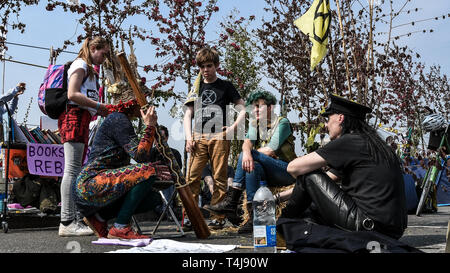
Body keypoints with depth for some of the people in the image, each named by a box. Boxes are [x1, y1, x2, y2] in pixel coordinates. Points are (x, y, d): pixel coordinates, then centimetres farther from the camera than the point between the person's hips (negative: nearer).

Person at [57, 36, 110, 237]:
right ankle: (67, 223, -14)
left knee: (75, 170, 7)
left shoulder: (88, 69, 27)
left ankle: (72, 220, 9)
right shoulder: (80, 65, -2)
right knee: (72, 169, -13)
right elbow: (72, 94, -15)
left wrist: (100, 111, 11)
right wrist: (100, 106, -14)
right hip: (74, 116, -10)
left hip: (82, 119, 10)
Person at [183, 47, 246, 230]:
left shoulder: (225, 86, 11)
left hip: (219, 137, -2)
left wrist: (234, 127, -6)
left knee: (220, 178, -4)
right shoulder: (196, 88, 19)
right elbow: (188, 115, 16)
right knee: (192, 177, -8)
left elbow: (243, 109, 10)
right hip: (198, 138, 2)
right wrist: (189, 137, 2)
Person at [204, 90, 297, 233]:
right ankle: (254, 216, -32)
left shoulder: (282, 123, -4)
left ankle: (231, 200, -27)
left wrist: (250, 154, -5)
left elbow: (270, 150, -16)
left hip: (286, 171, -5)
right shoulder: (254, 124, 14)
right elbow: (247, 142, -8)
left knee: (251, 157, -26)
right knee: (252, 165, -28)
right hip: (268, 175, 5)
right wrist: (246, 152, -30)